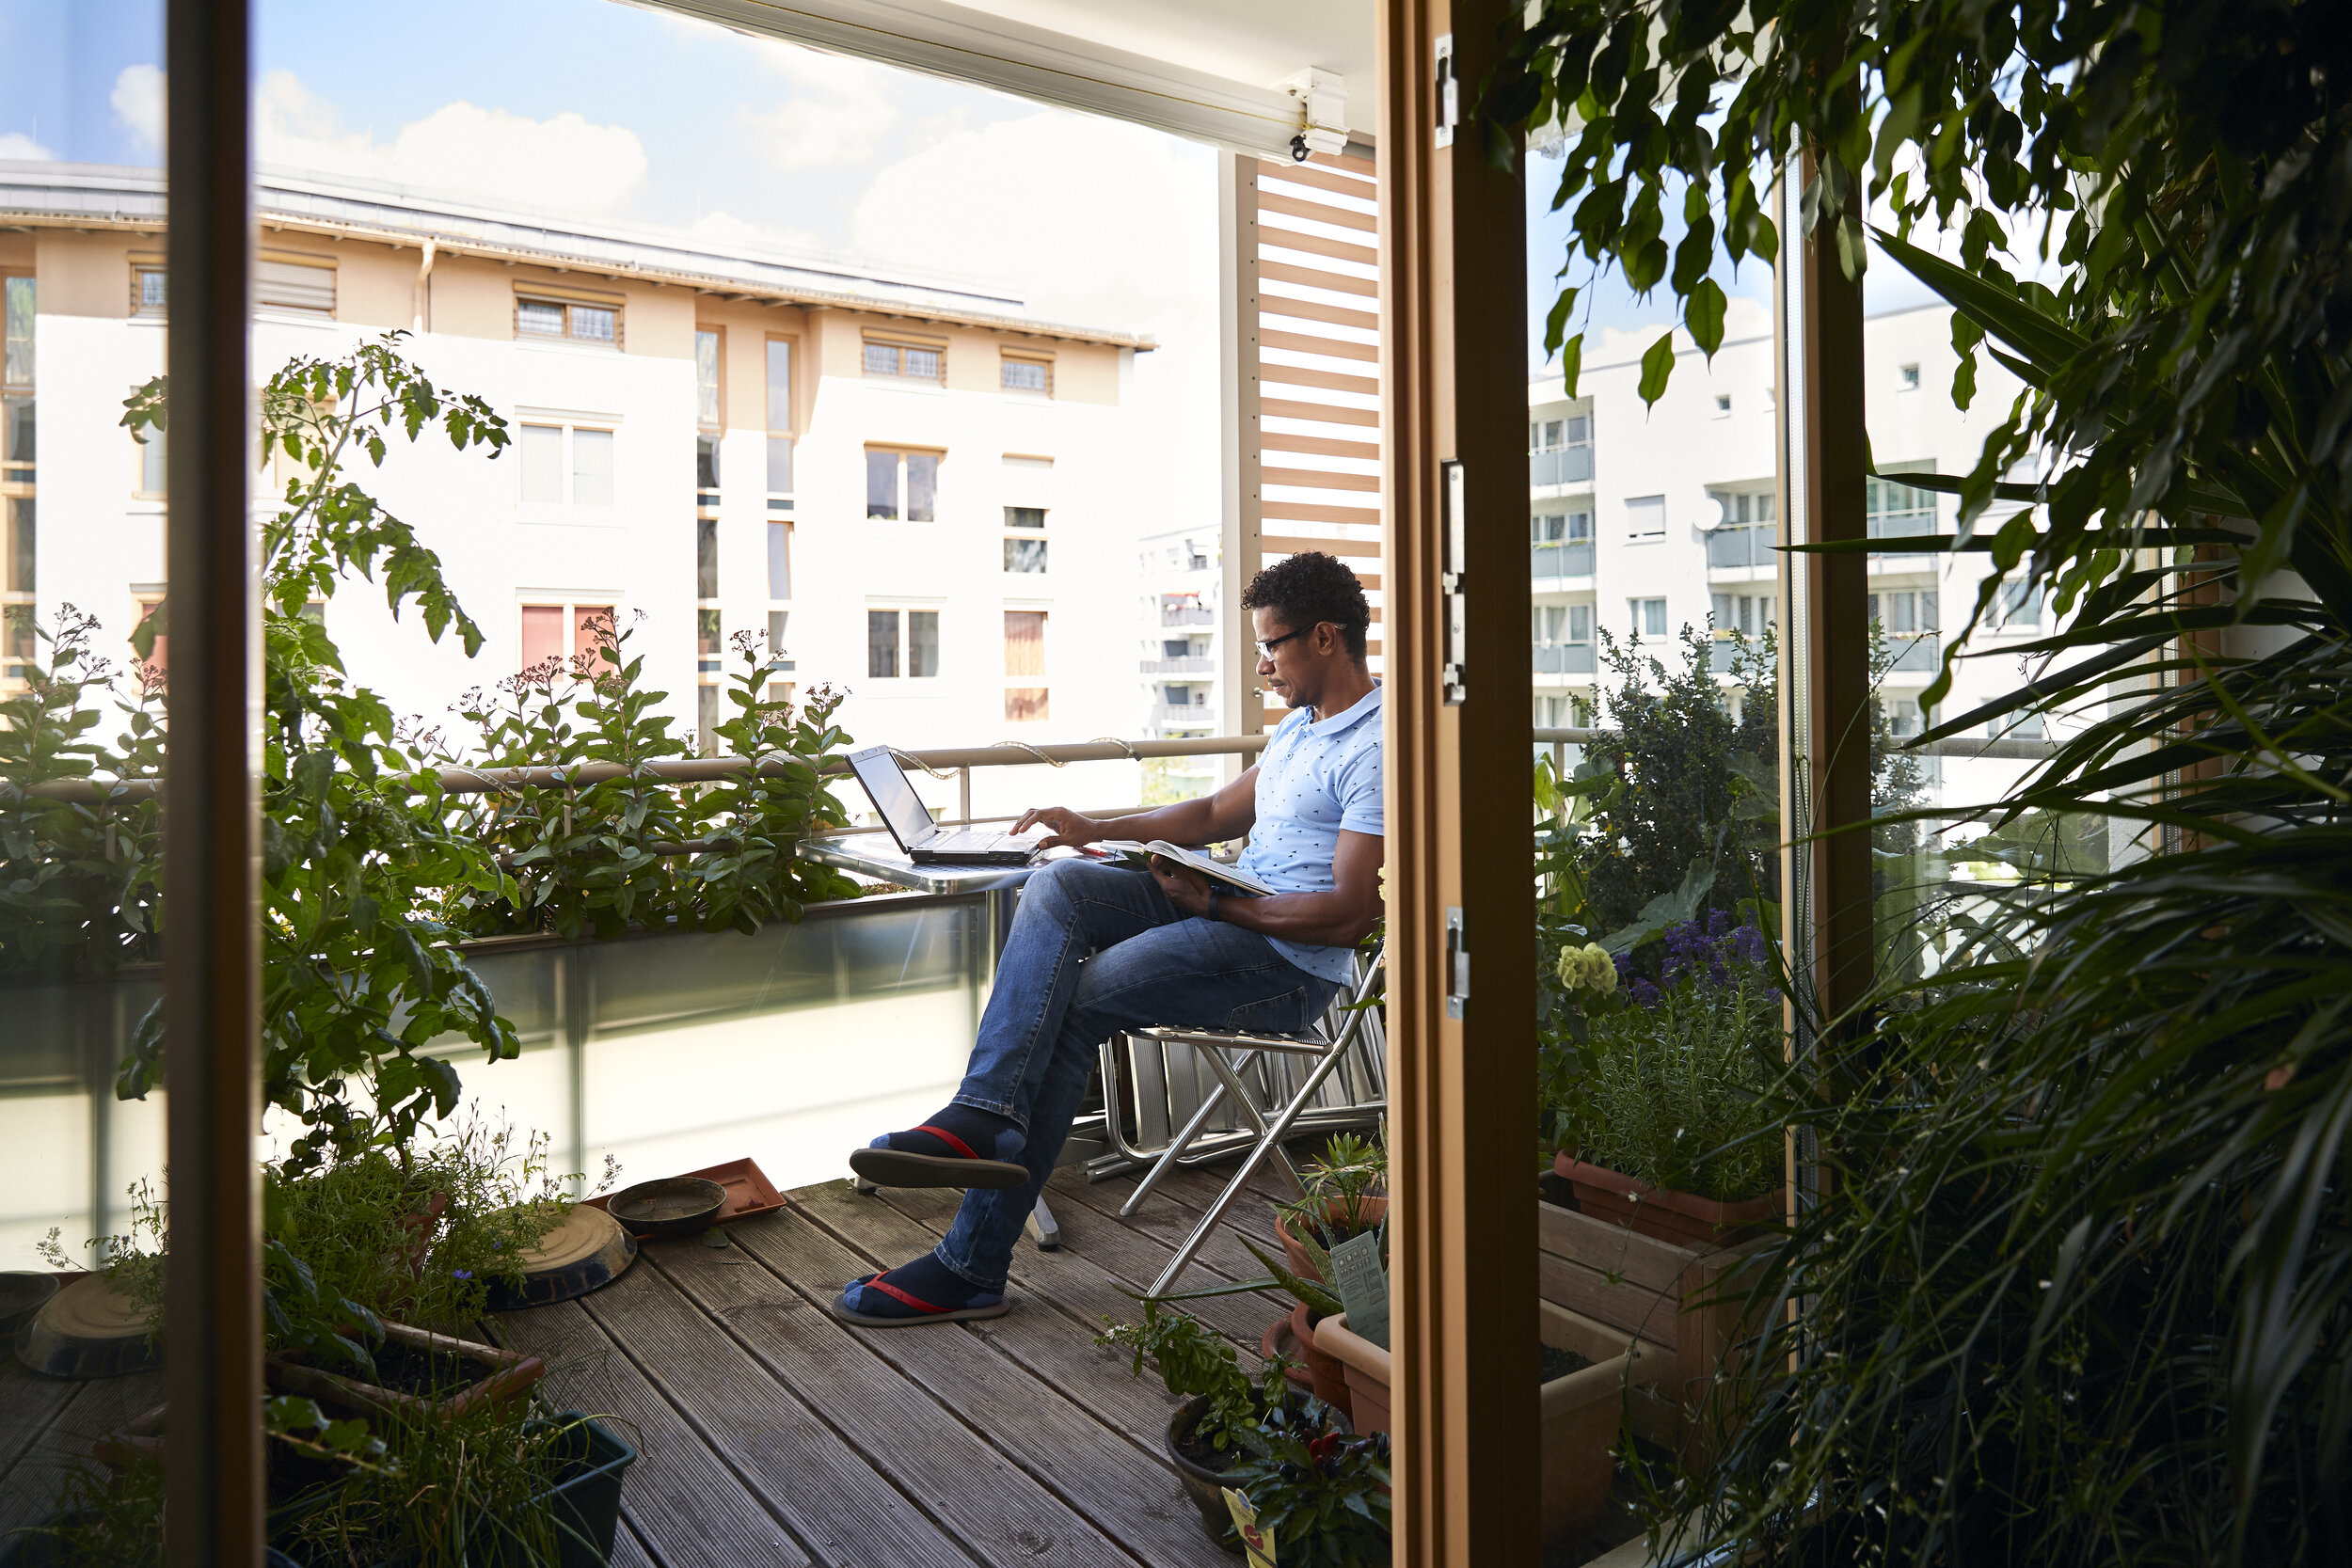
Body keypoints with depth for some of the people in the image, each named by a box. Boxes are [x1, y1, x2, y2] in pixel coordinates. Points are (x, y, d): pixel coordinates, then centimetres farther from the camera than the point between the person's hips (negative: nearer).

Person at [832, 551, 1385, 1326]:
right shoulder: (1301, 725, 19)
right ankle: (985, 1117, -27)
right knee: (1056, 887, -14)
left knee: (1072, 1002, -18)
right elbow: (1219, 812, 27)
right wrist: (1095, 829, 17)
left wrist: (1213, 905, -15)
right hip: (1230, 911, 9)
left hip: (1292, 963, -9)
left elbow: (1351, 915, -20)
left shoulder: (1377, 748, -14)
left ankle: (973, 1264, -11)